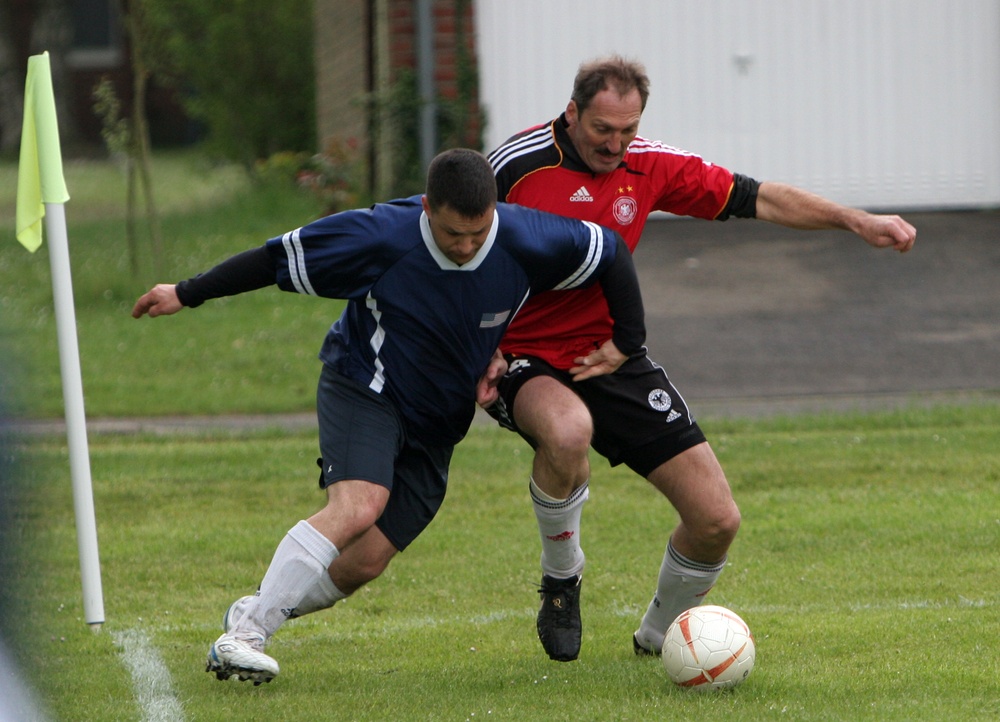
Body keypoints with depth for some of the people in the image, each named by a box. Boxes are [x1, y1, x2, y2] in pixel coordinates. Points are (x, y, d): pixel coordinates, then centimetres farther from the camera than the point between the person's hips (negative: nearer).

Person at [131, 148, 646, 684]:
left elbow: (611, 251, 0)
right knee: (358, 505, -31)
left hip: (436, 423, 4)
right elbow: (276, 259, -13)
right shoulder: (380, 238, -25)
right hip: (362, 387, -4)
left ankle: (257, 614, 16)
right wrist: (187, 294, -7)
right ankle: (243, 634, -27)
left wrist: (626, 344, 5)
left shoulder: (524, 241, -18)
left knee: (366, 560, -7)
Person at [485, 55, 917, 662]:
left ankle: (659, 635, 25)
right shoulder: (517, 166, -14)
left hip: (613, 358, 5)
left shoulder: (648, 166, -2)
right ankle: (561, 578, -14)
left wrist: (854, 220, -4)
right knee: (568, 431, -43)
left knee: (718, 521, -5)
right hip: (526, 361, -5)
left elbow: (753, 198, 5)